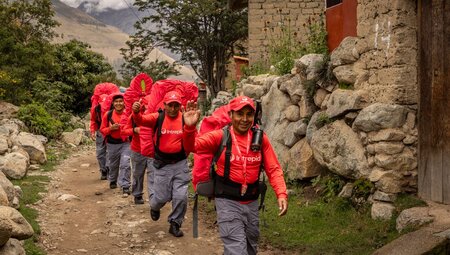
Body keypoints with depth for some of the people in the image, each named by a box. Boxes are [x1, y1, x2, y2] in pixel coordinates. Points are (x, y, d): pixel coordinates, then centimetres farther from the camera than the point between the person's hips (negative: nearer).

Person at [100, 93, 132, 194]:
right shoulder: (108, 114, -3)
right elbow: (102, 129, 4)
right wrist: (111, 128, -14)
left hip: (125, 143, -2)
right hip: (112, 144, 2)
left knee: (125, 165, -11)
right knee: (113, 164, 18)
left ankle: (125, 186, -7)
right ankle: (112, 181, 42)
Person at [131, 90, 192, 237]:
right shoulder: (157, 118, -8)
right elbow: (141, 121, -24)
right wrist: (136, 112, -45)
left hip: (180, 164, 1)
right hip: (161, 165, -1)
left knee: (181, 197, -2)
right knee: (162, 197, 5)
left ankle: (175, 224, 22)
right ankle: (155, 207, 43)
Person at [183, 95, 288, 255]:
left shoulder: (260, 138, -2)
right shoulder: (220, 136, -9)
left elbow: (273, 169, -1)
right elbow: (193, 145, -18)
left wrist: (281, 194, -15)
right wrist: (190, 127, -39)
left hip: (252, 201, 4)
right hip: (228, 201, -4)